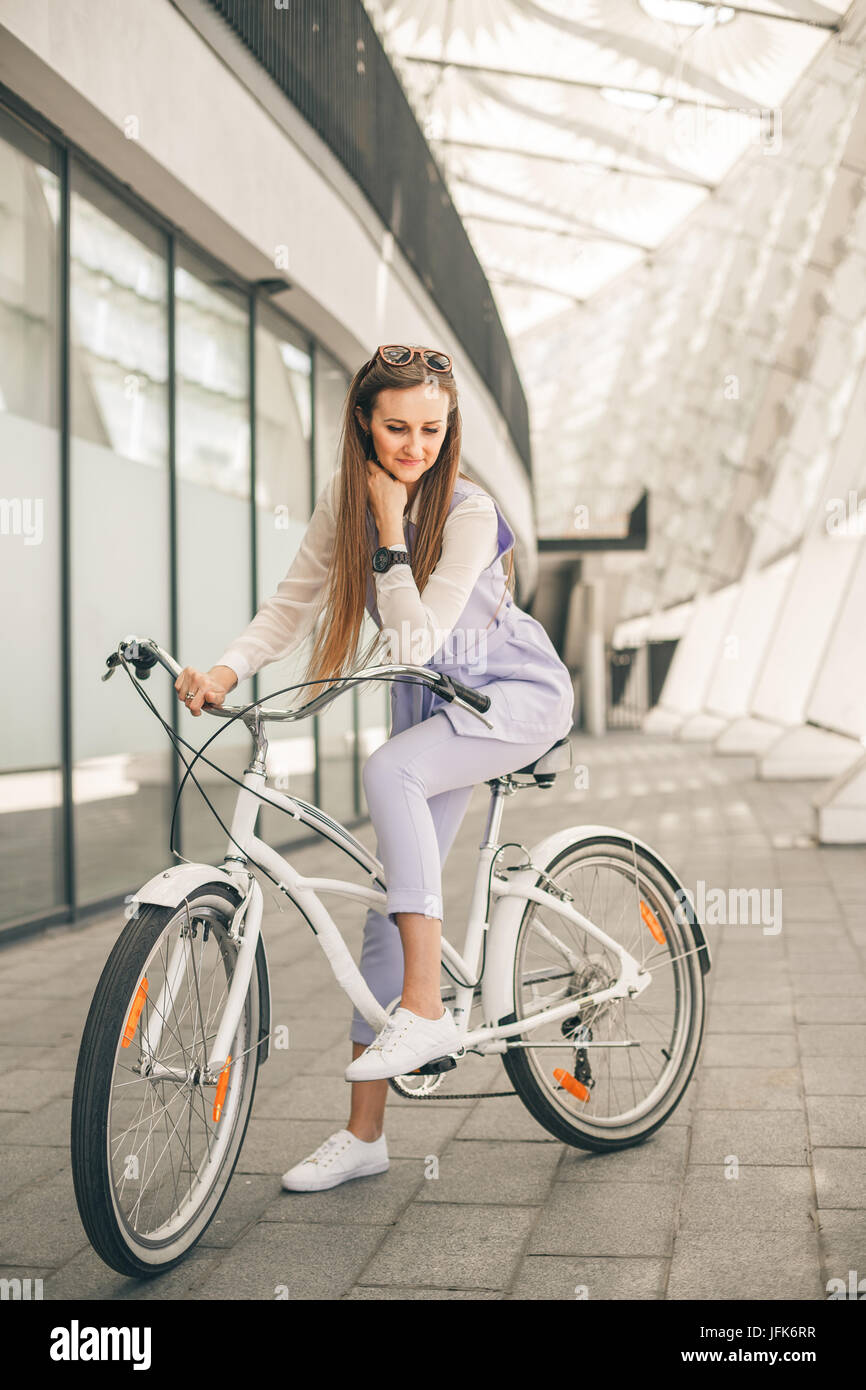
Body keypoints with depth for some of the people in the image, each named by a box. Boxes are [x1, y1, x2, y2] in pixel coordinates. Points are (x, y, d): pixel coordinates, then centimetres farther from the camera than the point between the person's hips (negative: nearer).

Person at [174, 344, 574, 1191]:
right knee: (388, 903, 1)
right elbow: (293, 604, -5)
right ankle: (363, 1133, 9)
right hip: (428, 704, 6)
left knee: (388, 770, -35)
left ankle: (426, 1010, -31)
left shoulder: (469, 512, -24)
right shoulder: (344, 498, -7)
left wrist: (391, 527, -30)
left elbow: (416, 640, -28)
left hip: (517, 694, -6)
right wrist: (225, 670, -20)